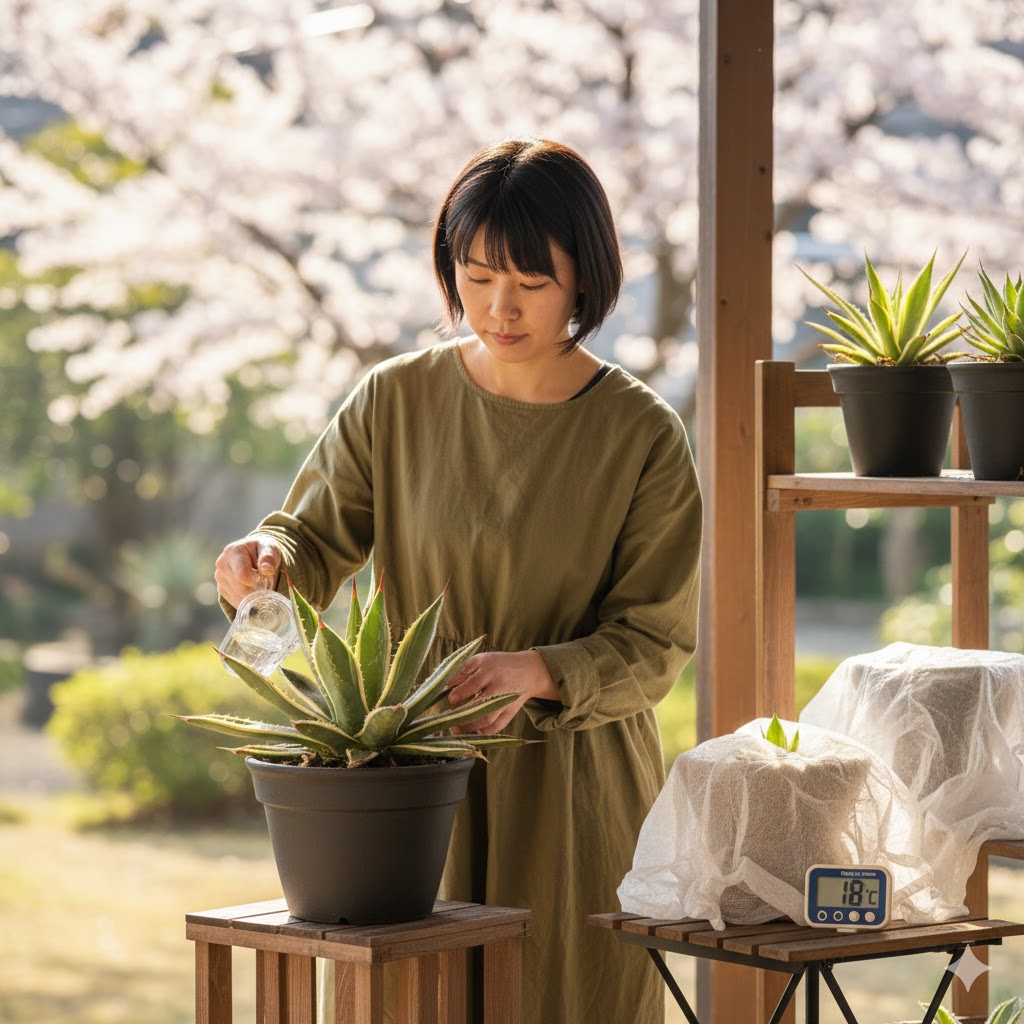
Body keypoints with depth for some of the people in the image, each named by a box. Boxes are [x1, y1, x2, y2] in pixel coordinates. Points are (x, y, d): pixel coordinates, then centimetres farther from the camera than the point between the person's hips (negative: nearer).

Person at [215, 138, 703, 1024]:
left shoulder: (644, 437, -6)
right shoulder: (396, 401, 1)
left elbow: (654, 644, -6)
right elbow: (315, 540, 4)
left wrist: (537, 671, -23)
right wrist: (263, 561, -20)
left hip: (577, 790, -1)